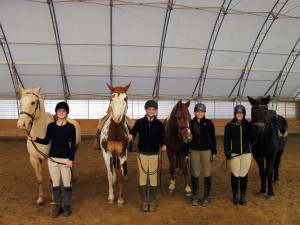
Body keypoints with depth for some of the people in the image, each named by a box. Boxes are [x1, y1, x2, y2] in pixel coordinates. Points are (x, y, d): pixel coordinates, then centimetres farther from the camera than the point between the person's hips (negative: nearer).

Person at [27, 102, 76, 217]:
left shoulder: (70, 127, -5)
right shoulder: (51, 126, 5)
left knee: (67, 183, 5)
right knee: (55, 183, 10)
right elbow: (46, 141, 8)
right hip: (52, 158, 3)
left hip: (65, 159, -3)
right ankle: (58, 206, 24)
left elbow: (73, 145, -5)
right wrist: (34, 139, -8)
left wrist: (71, 159, -11)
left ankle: (67, 206, 22)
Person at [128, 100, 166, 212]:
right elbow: (133, 132, -1)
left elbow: (161, 138, 4)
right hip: (142, 153, 0)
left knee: (153, 177, 6)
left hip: (154, 154, 1)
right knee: (142, 177, 5)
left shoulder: (159, 124, 1)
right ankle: (144, 201, 18)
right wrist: (130, 136, -23)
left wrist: (163, 145, -15)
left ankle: (152, 201, 19)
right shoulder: (139, 122, -2)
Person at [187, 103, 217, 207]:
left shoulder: (208, 123, -2)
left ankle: (206, 197, 20)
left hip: (207, 151, -1)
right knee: (195, 174, 7)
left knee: (207, 174, 5)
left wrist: (214, 152, -4)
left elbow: (213, 138, 1)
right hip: (194, 151, 1)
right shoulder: (191, 123, 2)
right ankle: (195, 196, 22)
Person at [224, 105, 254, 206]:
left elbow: (251, 139, 9)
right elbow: (226, 140, -2)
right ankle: (235, 196, 20)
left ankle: (243, 196, 23)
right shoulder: (229, 125, -2)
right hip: (233, 154, -2)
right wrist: (227, 152, -10)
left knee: (244, 175, 9)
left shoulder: (248, 125, 4)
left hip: (246, 154, 2)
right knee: (235, 175, 5)